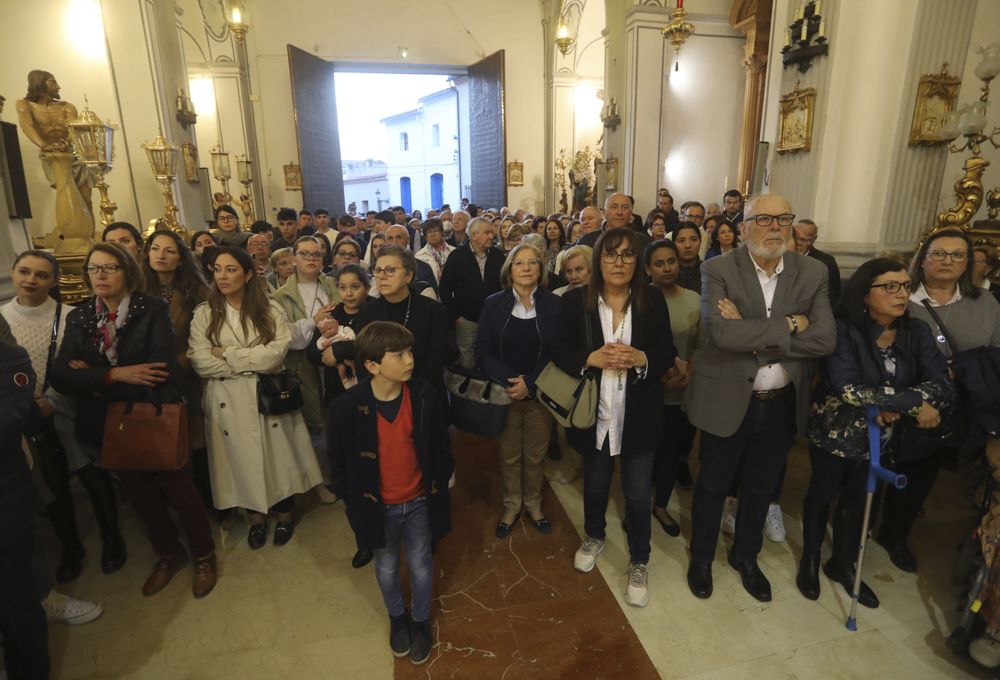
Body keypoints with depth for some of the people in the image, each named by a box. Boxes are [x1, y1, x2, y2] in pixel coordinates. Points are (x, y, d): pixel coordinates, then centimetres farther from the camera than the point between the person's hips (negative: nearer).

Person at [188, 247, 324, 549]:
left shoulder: (270, 309, 0)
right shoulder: (204, 313, 2)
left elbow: (278, 351, -13)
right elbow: (199, 361, -9)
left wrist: (229, 354, -11)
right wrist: (252, 363, -12)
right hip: (227, 400, 1)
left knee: (277, 456, 7)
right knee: (242, 458, 10)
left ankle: (284, 513, 29)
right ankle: (256, 515, 32)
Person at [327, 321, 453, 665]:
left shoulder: (425, 397, -19)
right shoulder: (347, 407, -23)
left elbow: (440, 447, -4)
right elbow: (338, 460, -7)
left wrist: (440, 487, 1)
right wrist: (353, 502, -2)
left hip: (419, 502, 1)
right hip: (378, 506, 0)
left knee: (421, 566, 19)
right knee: (387, 568, 23)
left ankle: (420, 620, 48)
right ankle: (397, 617, 52)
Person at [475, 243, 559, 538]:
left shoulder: (555, 304, -2)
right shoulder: (493, 303, -1)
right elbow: (482, 352, -4)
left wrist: (530, 384, -15)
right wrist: (509, 381, -18)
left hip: (541, 393, 0)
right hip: (504, 392, 0)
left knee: (536, 455, 11)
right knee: (509, 455, 11)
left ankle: (533, 504, 34)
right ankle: (511, 506, 32)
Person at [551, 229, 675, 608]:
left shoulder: (653, 303, -3)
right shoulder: (575, 302, -6)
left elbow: (667, 353, 0)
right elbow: (559, 351, -4)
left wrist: (641, 358, -21)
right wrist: (591, 358, -22)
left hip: (639, 415, 0)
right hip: (595, 413, 1)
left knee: (638, 494, 10)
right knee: (595, 484, 22)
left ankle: (639, 562, 34)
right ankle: (594, 537, 50)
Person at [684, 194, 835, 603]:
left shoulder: (812, 273, -2)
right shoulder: (718, 270, -12)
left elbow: (825, 338, -13)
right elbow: (721, 331, -27)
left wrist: (752, 335, -22)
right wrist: (788, 325, -20)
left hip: (781, 405, 4)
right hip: (726, 400, -3)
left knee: (761, 488, 21)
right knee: (713, 486, 15)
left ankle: (746, 556, 46)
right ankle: (701, 557, 39)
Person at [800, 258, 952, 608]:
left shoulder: (917, 332, -7)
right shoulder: (844, 330, -22)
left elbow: (943, 384, -14)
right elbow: (848, 389, -32)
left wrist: (895, 405, -29)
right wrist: (913, 402, -27)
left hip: (880, 437, 5)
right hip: (835, 433, -4)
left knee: (857, 501, 22)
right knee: (822, 496, 16)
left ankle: (842, 564, 45)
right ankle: (810, 560, 40)